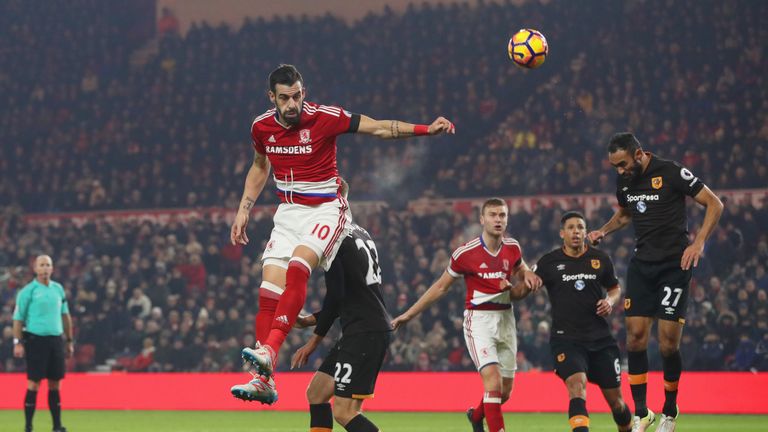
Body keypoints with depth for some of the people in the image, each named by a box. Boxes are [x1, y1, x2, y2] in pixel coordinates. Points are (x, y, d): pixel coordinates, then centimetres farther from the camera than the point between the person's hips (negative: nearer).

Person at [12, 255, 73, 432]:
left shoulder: (58, 288, 12)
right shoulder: (28, 291, -3)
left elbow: (65, 315, 17)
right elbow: (18, 318, -3)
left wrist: (69, 341, 15)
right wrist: (18, 343, -10)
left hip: (55, 340, 5)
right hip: (35, 340, -5)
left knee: (55, 383, 6)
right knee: (34, 383, -5)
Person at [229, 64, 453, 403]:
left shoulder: (324, 118, -15)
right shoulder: (261, 127, 0)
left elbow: (380, 128, -10)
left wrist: (426, 129, -20)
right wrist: (243, 210, 16)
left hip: (325, 209, -5)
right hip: (288, 212, 5)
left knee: (297, 270, -30)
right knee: (269, 290, -9)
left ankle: (269, 351, -37)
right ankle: (264, 379, -8)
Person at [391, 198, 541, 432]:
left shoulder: (513, 248, 1)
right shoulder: (466, 253, -11)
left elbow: (523, 270, 23)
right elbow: (441, 287, 1)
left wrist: (529, 278, -2)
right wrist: (409, 314, 2)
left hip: (506, 320, 5)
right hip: (478, 320, -5)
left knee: (505, 391, 10)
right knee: (493, 381, -22)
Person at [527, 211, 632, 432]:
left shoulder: (600, 259, 6)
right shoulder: (548, 262, 0)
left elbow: (615, 288, 21)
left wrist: (610, 300, -1)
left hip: (600, 339, 3)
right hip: (566, 339, -3)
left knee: (615, 399, 8)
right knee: (577, 385, -26)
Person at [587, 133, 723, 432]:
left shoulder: (671, 173, -12)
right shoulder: (623, 181, 7)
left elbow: (715, 204, -8)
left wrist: (698, 243, -17)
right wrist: (603, 231, 9)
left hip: (675, 264, -5)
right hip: (642, 264, 5)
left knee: (668, 343, -7)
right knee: (635, 337, -4)